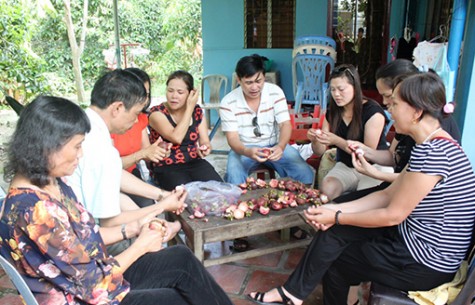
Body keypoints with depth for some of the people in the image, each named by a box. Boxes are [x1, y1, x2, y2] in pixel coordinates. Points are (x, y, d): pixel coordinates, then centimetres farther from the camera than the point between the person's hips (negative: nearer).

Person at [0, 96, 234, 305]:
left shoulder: (52, 182, -3)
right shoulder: (36, 210, -31)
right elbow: (93, 283, -24)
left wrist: (133, 228, -1)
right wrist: (141, 245, -13)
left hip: (90, 274, 8)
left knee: (181, 259, 3)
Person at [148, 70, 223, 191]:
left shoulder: (197, 111, 5)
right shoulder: (157, 113, -9)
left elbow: (205, 141, 10)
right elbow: (176, 138, -25)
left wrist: (205, 148, -16)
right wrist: (189, 108, -17)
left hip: (195, 162, 4)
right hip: (166, 167, -4)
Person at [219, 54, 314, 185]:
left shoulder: (275, 92, -9)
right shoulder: (228, 103, -13)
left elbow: (285, 124, -12)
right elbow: (232, 137, -15)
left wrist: (280, 146, -36)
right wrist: (247, 152, -40)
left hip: (275, 145, 2)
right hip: (243, 149, -1)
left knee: (305, 175, -19)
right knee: (234, 179, -33)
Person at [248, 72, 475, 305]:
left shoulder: (432, 152, -26)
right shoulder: (433, 145, 6)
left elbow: (393, 215, -21)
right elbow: (388, 195, 4)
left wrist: (337, 217, -10)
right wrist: (336, 210, -4)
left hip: (427, 263, -8)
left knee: (334, 261, 2)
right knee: (333, 232, 4)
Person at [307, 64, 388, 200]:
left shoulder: (373, 111, -15)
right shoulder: (332, 112, 2)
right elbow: (320, 151, 3)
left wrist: (337, 141, -30)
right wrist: (315, 140, -21)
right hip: (345, 166, 4)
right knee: (326, 188, -28)